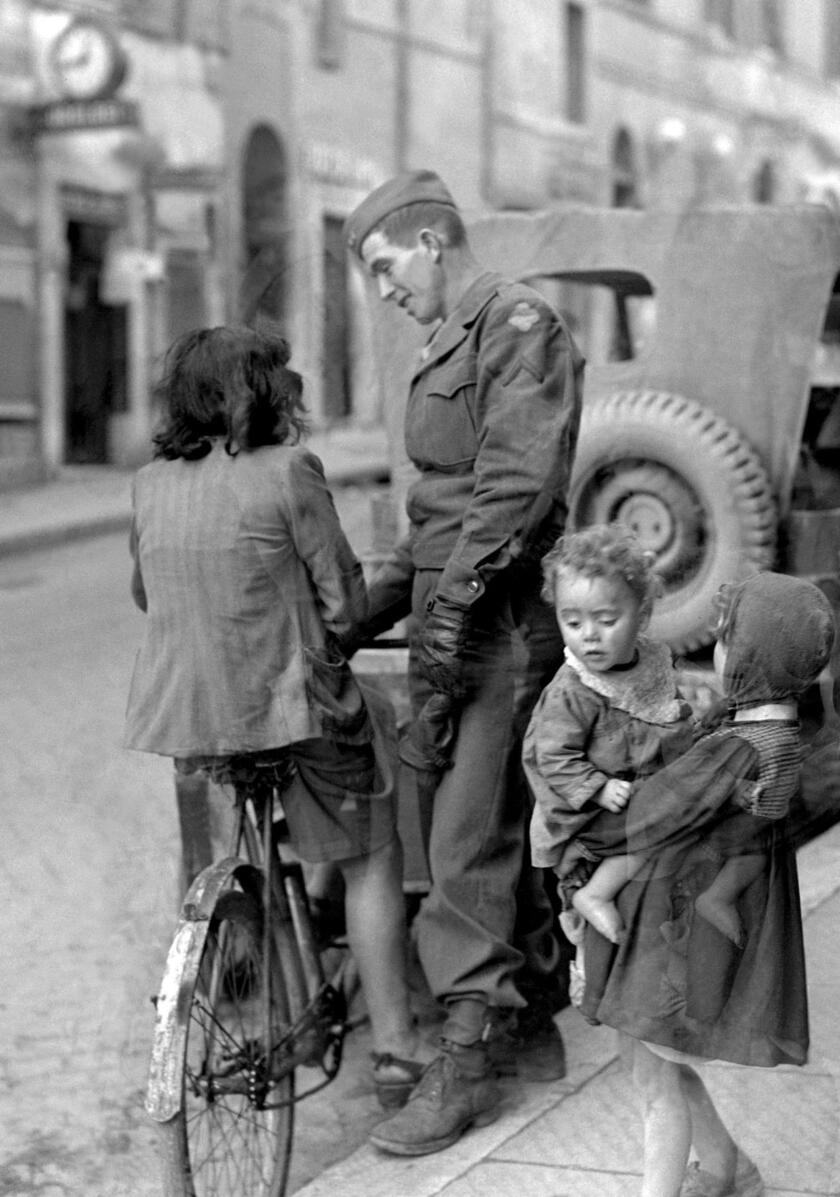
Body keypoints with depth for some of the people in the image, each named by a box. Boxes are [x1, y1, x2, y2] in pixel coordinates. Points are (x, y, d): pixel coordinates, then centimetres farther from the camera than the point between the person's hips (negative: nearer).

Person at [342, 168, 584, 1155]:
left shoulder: (519, 325, -10)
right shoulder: (450, 345, 20)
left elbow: (517, 482, -20)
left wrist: (452, 604, -22)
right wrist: (369, 610, 19)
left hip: (499, 627, -9)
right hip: (453, 624, 9)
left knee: (468, 843, -7)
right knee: (501, 830, 14)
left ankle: (466, 1064, -1)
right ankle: (527, 1025, 24)